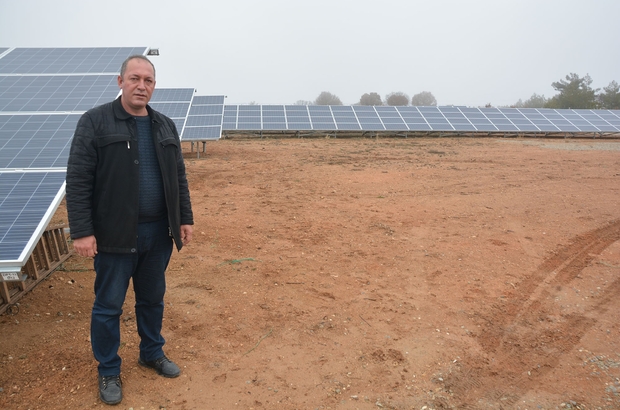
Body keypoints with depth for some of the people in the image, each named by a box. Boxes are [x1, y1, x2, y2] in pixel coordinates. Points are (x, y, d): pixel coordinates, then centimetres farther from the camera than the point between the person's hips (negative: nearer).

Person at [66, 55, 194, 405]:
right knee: (109, 305, 8)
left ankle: (153, 353, 38)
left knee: (153, 299, 18)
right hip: (115, 235, -4)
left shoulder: (165, 126, 9)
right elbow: (78, 180, -11)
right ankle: (109, 371, 26)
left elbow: (179, 177, 12)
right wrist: (82, 230, -15)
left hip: (158, 233, 5)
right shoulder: (95, 122, -7)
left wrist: (185, 219, 8)